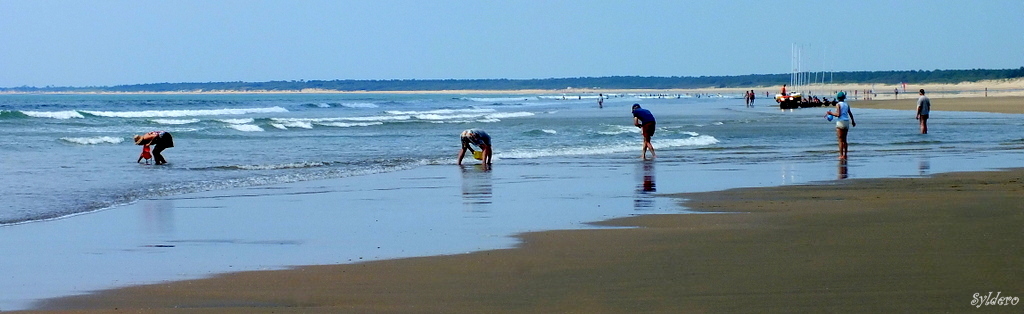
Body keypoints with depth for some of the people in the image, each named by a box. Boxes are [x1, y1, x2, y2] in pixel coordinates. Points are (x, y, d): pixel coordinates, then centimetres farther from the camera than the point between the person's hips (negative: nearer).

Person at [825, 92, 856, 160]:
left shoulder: (838, 104, -8)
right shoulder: (846, 104, 10)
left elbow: (838, 114, -17)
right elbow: (850, 113, 20)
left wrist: (831, 113, -2)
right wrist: (853, 121, 35)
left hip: (840, 122, -6)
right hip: (847, 122, 6)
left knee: (840, 140, -4)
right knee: (844, 139, 15)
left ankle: (841, 155, -8)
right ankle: (845, 155, 16)